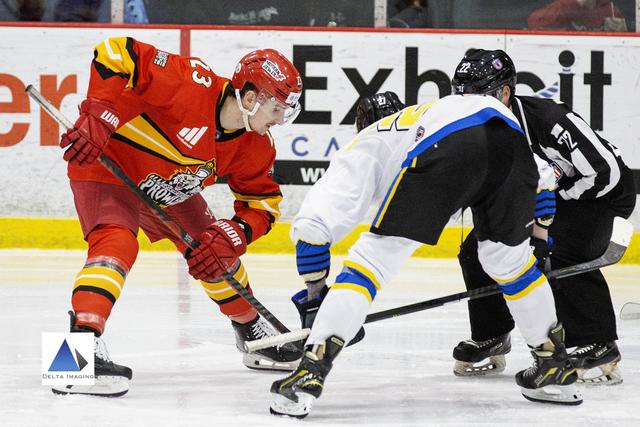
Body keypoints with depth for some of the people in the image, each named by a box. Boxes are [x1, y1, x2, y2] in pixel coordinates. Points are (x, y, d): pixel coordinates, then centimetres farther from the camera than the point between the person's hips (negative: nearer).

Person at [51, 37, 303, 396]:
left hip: (169, 188, 8)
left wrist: (230, 238, -20)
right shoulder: (193, 85, -35)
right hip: (105, 167, -8)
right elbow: (118, 54, -38)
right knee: (117, 244, -31)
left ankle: (254, 333, 36)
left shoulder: (256, 145, -11)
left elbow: (262, 202, -2)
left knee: (215, 251, 13)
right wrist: (98, 118, -42)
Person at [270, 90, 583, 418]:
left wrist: (314, 284, 21)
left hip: (447, 146, -5)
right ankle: (555, 367, 39)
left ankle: (310, 372, -4)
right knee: (508, 256, 30)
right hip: (511, 138, 5)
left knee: (372, 258, 5)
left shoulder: (365, 145, 33)